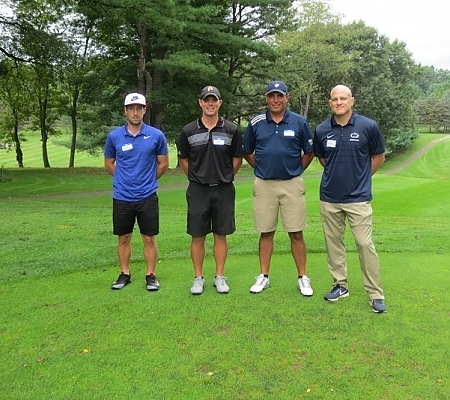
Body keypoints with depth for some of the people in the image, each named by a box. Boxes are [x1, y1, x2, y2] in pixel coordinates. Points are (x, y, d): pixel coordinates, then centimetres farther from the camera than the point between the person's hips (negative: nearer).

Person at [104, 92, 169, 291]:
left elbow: (163, 163, 7)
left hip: (147, 196, -1)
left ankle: (151, 275, 18)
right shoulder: (114, 136, 0)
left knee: (149, 238, 5)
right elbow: (109, 163, 13)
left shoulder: (156, 135, -4)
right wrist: (124, 179, 10)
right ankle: (124, 274, 25)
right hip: (122, 197, 1)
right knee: (123, 238, 11)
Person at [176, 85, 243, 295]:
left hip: (224, 190, 0)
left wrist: (225, 177, 8)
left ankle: (220, 277, 19)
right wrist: (196, 176, 9)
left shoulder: (231, 130, -1)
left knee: (221, 235, 7)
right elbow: (183, 159, 12)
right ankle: (198, 278, 17)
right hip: (198, 190, 0)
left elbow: (237, 159, 9)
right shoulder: (188, 131, 0)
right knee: (197, 236, 5)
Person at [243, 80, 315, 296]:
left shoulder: (299, 122, 0)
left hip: (292, 184, -1)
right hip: (264, 184, 1)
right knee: (266, 232, 9)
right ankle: (263, 276, 20)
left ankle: (303, 278, 14)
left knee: (296, 233, 3)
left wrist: (296, 171, 5)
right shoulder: (256, 123, 3)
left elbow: (309, 152, 9)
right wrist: (262, 168, 8)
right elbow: (247, 153, 13)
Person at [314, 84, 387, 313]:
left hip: (358, 198, -3)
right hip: (329, 198, 3)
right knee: (333, 242, 11)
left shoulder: (368, 126, -7)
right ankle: (340, 285, 27)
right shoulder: (322, 130, 0)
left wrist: (360, 177, 9)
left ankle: (375, 293, 8)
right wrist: (338, 173, 11)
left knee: (365, 244, -3)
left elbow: (378, 158, 7)